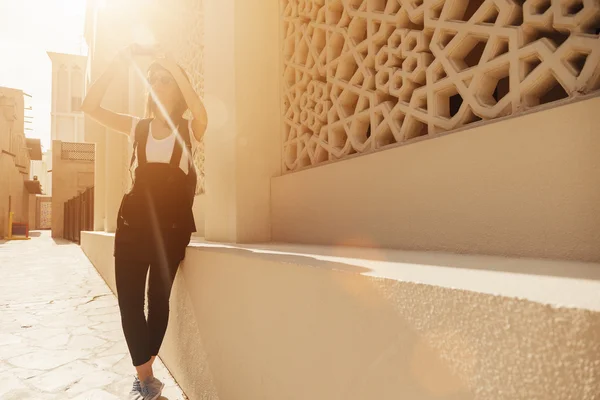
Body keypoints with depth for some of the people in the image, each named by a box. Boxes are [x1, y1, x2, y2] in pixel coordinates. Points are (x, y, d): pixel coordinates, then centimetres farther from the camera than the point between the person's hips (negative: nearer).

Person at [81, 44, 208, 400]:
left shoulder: (189, 131, 1)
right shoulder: (137, 127, 9)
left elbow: (201, 114, -22)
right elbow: (91, 107, -3)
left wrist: (173, 67, -20)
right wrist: (119, 63, -11)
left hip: (171, 227, -2)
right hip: (133, 223, 3)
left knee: (159, 299, 8)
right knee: (129, 300, 0)